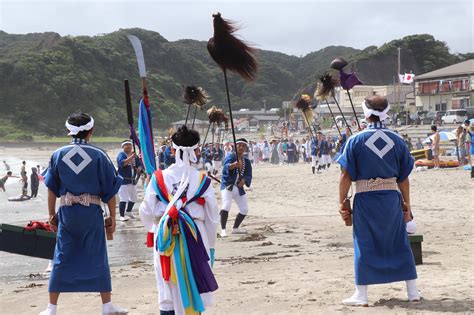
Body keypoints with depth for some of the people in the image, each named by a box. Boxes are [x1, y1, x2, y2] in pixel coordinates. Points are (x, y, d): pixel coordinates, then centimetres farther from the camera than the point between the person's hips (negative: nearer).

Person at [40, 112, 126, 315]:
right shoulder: (98, 155, -6)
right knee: (97, 258, 7)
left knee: (62, 259, 8)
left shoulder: (58, 155, 1)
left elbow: (51, 188, 7)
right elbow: (110, 190, -3)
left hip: (67, 212, 2)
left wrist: (51, 214, 16)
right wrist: (112, 217, 5)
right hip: (92, 212, -2)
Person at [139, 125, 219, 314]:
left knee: (168, 291, 9)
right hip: (194, 239, -1)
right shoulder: (202, 181, -6)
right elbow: (212, 218, 0)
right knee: (193, 290, 9)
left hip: (165, 240, 1)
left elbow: (146, 213, 2)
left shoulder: (159, 179, -5)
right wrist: (210, 245, 14)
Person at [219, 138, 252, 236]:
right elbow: (226, 166, -31)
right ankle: (223, 230, -17)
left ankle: (235, 228, 27)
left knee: (244, 210, 7)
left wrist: (244, 180, -24)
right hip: (227, 186, -6)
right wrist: (234, 165, -54)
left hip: (239, 188, 6)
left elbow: (249, 175, 0)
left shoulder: (247, 161, 8)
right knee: (226, 206, -25)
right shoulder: (231, 157, -9)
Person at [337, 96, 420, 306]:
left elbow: (346, 175, -7)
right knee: (399, 243, 13)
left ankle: (361, 295, 8)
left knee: (364, 244, 5)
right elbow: (404, 178, 6)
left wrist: (342, 202, -1)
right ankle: (412, 291, 18)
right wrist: (407, 204, 15)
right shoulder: (397, 140, 2)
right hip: (392, 196, 2)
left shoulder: (356, 140, -5)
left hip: (365, 198, -2)